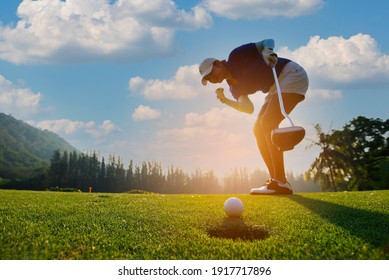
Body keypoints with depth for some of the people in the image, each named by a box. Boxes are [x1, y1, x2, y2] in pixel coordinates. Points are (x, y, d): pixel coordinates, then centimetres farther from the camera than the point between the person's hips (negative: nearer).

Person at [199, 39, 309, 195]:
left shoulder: (236, 56, -9)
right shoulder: (234, 87, 9)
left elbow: (269, 41, -6)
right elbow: (249, 108, 3)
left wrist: (267, 51, -28)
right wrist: (226, 101, -8)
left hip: (291, 74, -9)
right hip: (276, 87, 9)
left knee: (267, 123, -21)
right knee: (258, 129, 4)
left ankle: (281, 183, -23)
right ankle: (275, 180, 5)